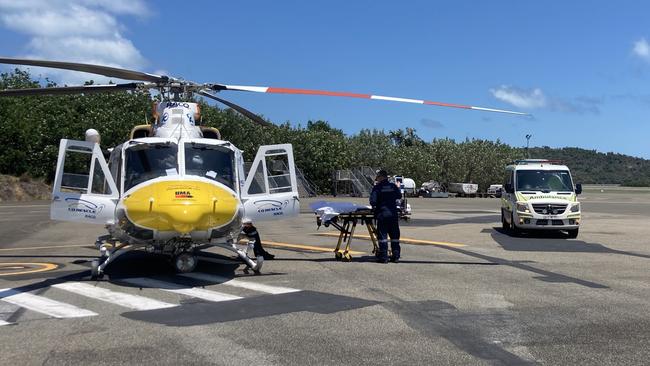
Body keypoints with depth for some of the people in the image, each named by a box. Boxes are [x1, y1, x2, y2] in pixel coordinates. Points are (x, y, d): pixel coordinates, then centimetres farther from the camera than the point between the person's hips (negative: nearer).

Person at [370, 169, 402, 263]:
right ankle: (396, 256, 12)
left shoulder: (377, 187, -6)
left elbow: (373, 201, -11)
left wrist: (374, 207, 8)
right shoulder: (393, 186, 7)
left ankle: (383, 257, -1)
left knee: (382, 236, 1)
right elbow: (399, 196, 23)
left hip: (382, 214, -4)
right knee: (395, 236, 10)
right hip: (393, 214, 4)